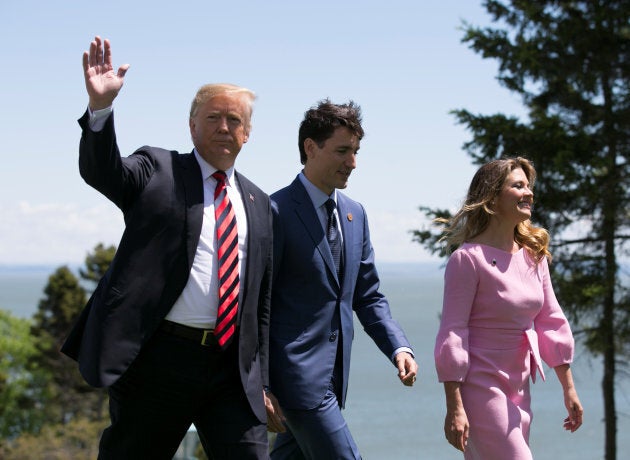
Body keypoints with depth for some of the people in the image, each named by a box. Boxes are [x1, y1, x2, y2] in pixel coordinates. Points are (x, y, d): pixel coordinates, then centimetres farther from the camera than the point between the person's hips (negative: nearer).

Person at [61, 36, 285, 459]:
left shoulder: (257, 203, 17)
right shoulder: (156, 170, 5)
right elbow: (101, 171, -16)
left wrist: (262, 384, 15)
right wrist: (101, 106, -34)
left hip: (232, 367, 4)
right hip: (158, 359, -3)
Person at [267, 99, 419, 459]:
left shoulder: (355, 214, 13)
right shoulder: (277, 211, -11)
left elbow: (368, 296, 18)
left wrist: (399, 348, 2)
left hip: (333, 375, 8)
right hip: (299, 374, -8)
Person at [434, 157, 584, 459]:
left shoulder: (534, 255, 9)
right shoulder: (468, 258, -13)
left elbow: (551, 321, 14)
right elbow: (451, 334, -14)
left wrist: (569, 389, 14)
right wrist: (454, 408, -17)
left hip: (518, 389, 7)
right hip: (480, 386, -7)